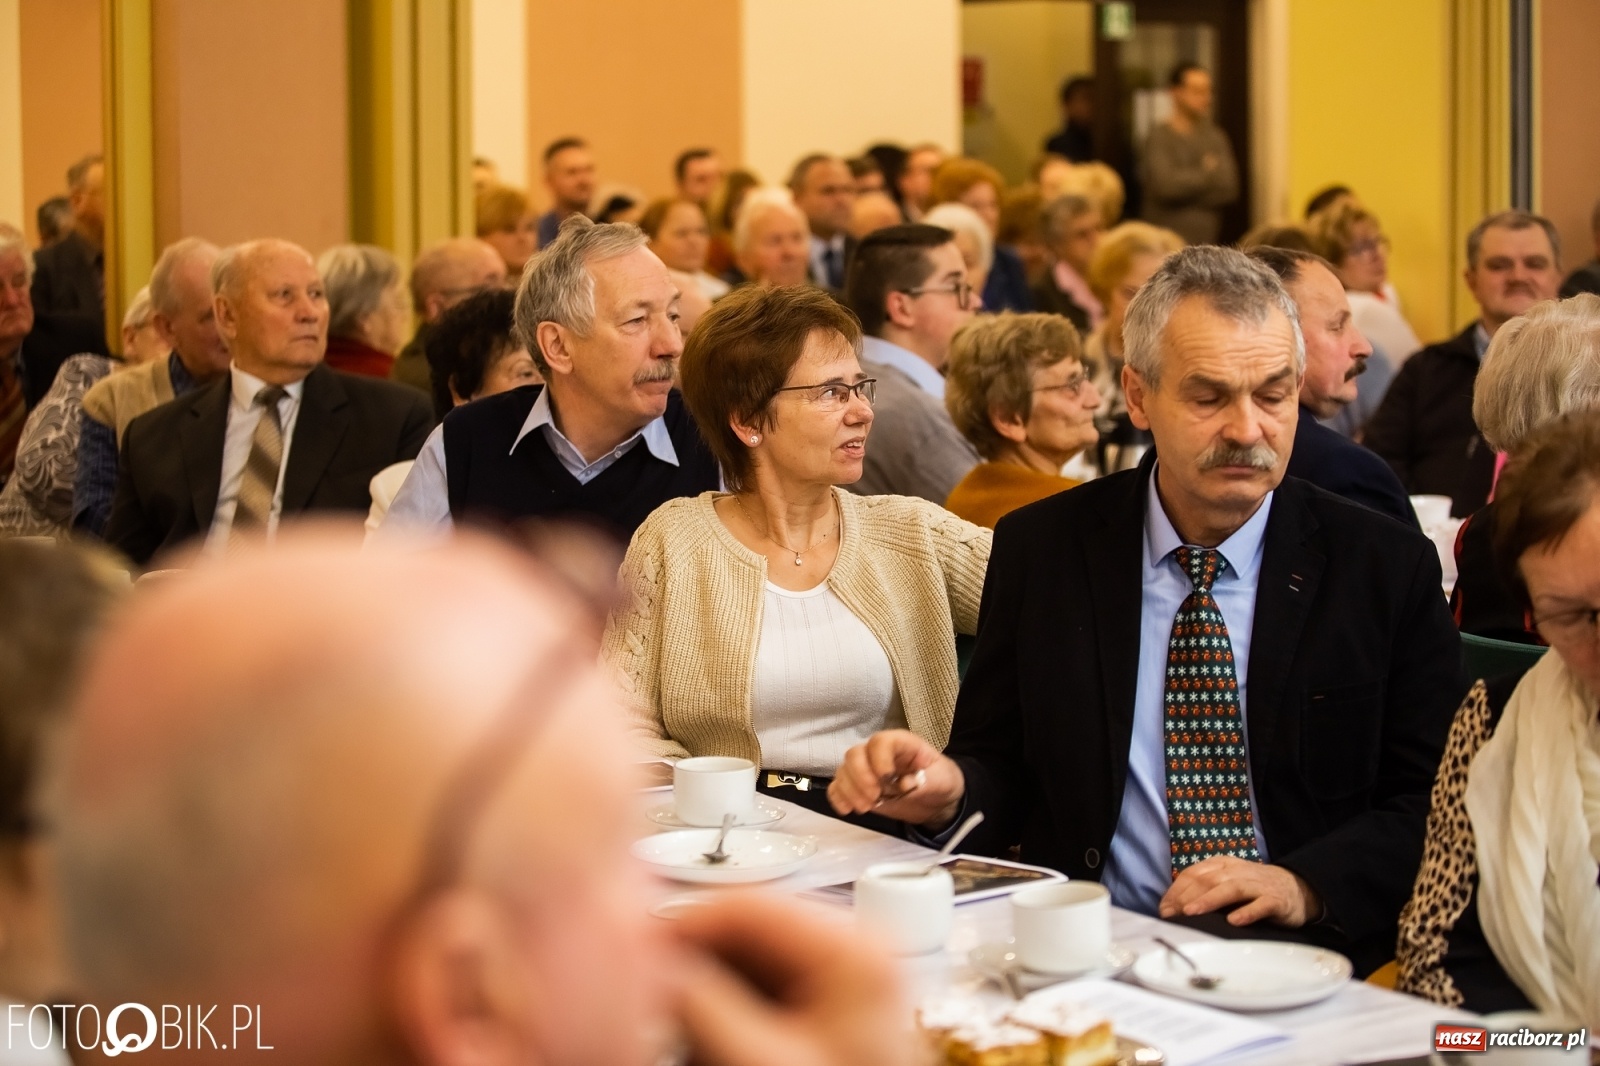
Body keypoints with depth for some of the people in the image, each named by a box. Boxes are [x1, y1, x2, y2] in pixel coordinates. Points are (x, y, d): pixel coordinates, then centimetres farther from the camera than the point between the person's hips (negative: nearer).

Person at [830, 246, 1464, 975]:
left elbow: (1433, 803, 3)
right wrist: (946, 792, -11)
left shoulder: (1387, 567, 4)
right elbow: (1002, 767, 13)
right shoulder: (1040, 550, 9)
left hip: (1310, 957, 0)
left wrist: (1306, 887, -14)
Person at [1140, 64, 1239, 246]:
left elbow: (1229, 189, 2)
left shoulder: (1215, 137, 10)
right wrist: (1206, 173, -1)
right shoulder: (1160, 137, -4)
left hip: (1208, 241, 5)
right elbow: (1166, 185, -16)